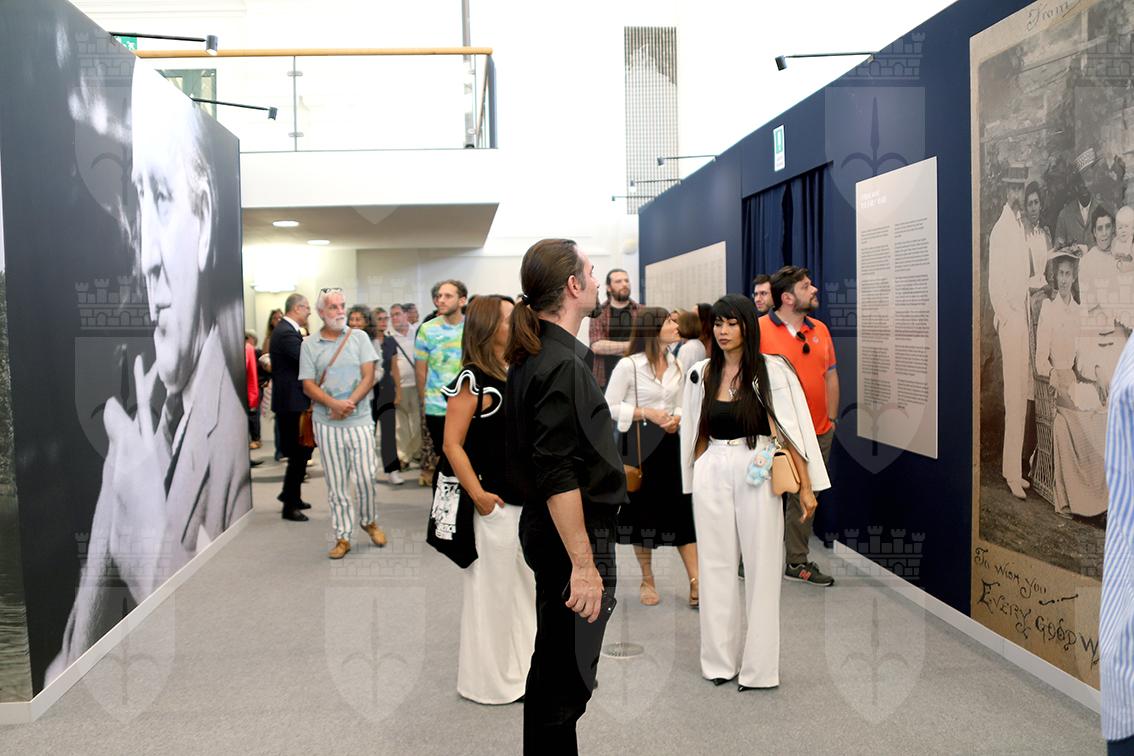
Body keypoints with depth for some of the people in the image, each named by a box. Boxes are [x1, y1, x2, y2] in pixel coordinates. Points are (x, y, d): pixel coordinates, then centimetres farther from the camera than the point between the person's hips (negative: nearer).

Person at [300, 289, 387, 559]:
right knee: (336, 482, 5)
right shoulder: (309, 344, 4)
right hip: (326, 423, 0)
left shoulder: (359, 337, 3)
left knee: (365, 477, -2)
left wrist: (350, 403, -17)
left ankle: (369, 521, 25)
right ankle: (342, 537, 14)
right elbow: (308, 386, -1)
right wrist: (334, 404, -17)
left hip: (359, 419, 0)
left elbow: (368, 377, -3)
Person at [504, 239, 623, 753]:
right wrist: (584, 564, -23)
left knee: (553, 664, 21)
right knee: (567, 677, 1)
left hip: (543, 530, 10)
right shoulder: (562, 365, -21)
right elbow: (559, 476, -25)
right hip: (573, 533, -10)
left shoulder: (530, 356, 9)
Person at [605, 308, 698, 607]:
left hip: (670, 442, 5)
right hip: (639, 444, -4)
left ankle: (696, 583, 4)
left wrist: (677, 418, -5)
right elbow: (609, 407, -9)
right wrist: (646, 413, -17)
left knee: (683, 509, 0)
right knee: (643, 512, 7)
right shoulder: (628, 365, -10)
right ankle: (647, 582, 23)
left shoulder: (676, 365, 9)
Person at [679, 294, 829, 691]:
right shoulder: (702, 373, 7)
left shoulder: (771, 370, -5)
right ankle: (720, 660, 22)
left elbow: (794, 429, -6)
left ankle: (758, 666, 15)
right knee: (715, 568, 9)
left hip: (757, 475, -3)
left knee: (761, 569, 3)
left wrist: (806, 486, -8)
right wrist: (695, 479, 13)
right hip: (712, 476, 4)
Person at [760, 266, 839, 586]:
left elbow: (830, 376, 15)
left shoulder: (820, 329, 10)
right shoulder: (759, 329, -9)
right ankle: (750, 559, 14)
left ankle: (798, 562, 26)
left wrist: (831, 418, 10)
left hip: (817, 433, 6)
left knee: (804, 499, 14)